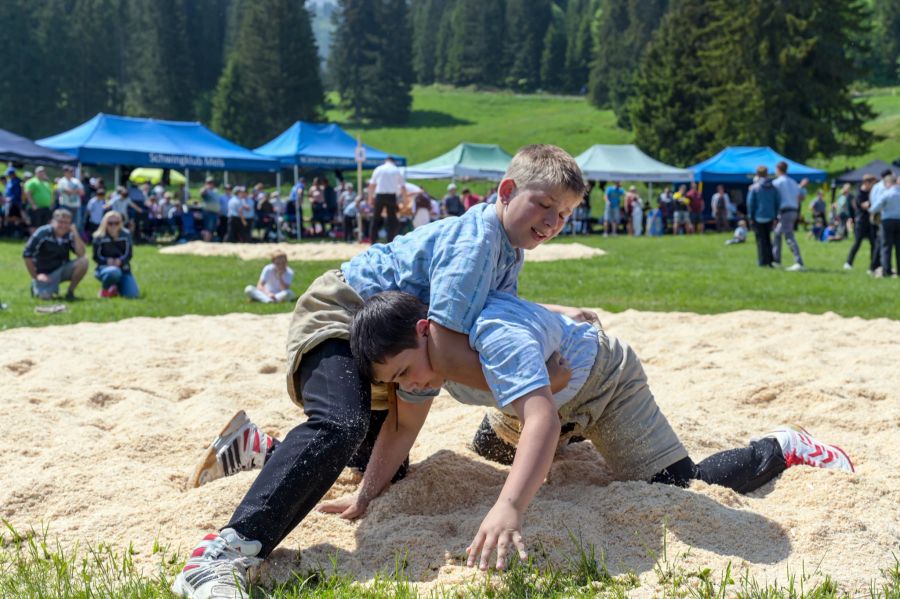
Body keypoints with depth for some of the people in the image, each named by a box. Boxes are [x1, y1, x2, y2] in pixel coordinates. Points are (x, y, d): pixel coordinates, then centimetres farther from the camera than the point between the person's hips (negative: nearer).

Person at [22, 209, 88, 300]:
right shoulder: (42, 233, -16)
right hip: (45, 273, -3)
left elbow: (81, 254, -18)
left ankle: (70, 292, -5)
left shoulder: (69, 236, -6)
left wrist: (75, 234, -23)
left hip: (62, 269, 3)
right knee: (46, 296, -24)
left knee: (83, 262, -21)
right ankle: (36, 286, 15)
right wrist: (35, 276, -13)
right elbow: (27, 256, -14)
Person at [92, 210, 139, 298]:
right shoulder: (99, 237, -8)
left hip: (123, 268, 3)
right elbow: (96, 257, -7)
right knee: (114, 272, -41)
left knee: (132, 294, -16)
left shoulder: (126, 235, -2)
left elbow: (129, 254, -4)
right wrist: (107, 261, -27)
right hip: (105, 268, -3)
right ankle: (105, 289, -7)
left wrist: (120, 261, -24)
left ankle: (116, 286, 19)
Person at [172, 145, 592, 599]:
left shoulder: (510, 250, 4)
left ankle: (259, 449, 26)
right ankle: (226, 553, -48)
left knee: (387, 467, 20)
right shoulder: (476, 238, -26)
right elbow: (446, 341, -34)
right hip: (340, 317, -11)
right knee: (341, 426, -39)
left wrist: (562, 314, 7)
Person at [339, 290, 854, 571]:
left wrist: (509, 509, -70)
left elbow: (541, 420, -57)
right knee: (489, 447, 28)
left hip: (604, 379, -8)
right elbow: (404, 425, -11)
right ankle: (579, 438, 50)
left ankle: (781, 450, 7)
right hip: (552, 392, 8)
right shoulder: (419, 347, -19)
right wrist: (366, 496, -21)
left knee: (678, 489, -16)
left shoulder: (494, 335, -45)